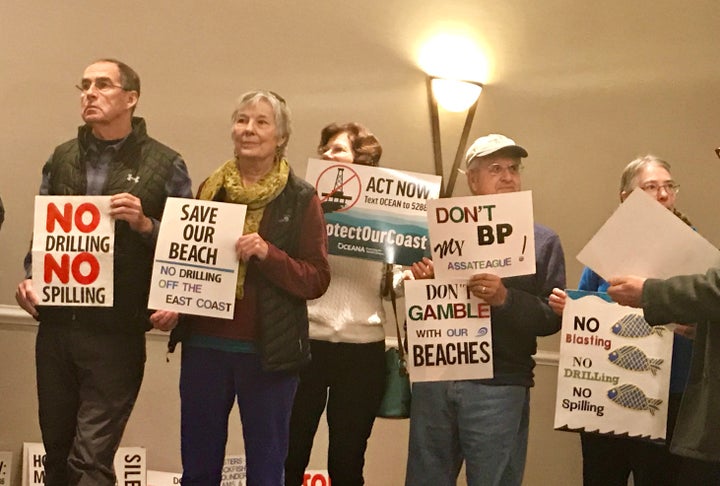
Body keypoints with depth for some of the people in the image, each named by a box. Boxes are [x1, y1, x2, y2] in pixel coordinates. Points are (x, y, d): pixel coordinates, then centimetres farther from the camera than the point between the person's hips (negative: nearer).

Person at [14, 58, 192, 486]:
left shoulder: (165, 165, -1)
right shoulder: (62, 159, 12)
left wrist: (144, 225, -18)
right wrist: (30, 279, 1)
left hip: (116, 335, -5)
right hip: (55, 326, 5)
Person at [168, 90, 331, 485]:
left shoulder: (300, 198, -2)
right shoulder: (209, 190, 9)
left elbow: (317, 280, -6)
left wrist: (268, 253, -21)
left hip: (269, 352, -3)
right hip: (204, 345, 4)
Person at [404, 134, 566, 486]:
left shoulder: (542, 241, 6)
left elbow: (552, 318, -2)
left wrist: (505, 299, -18)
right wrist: (421, 282, -6)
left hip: (497, 386, -2)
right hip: (434, 376, 2)